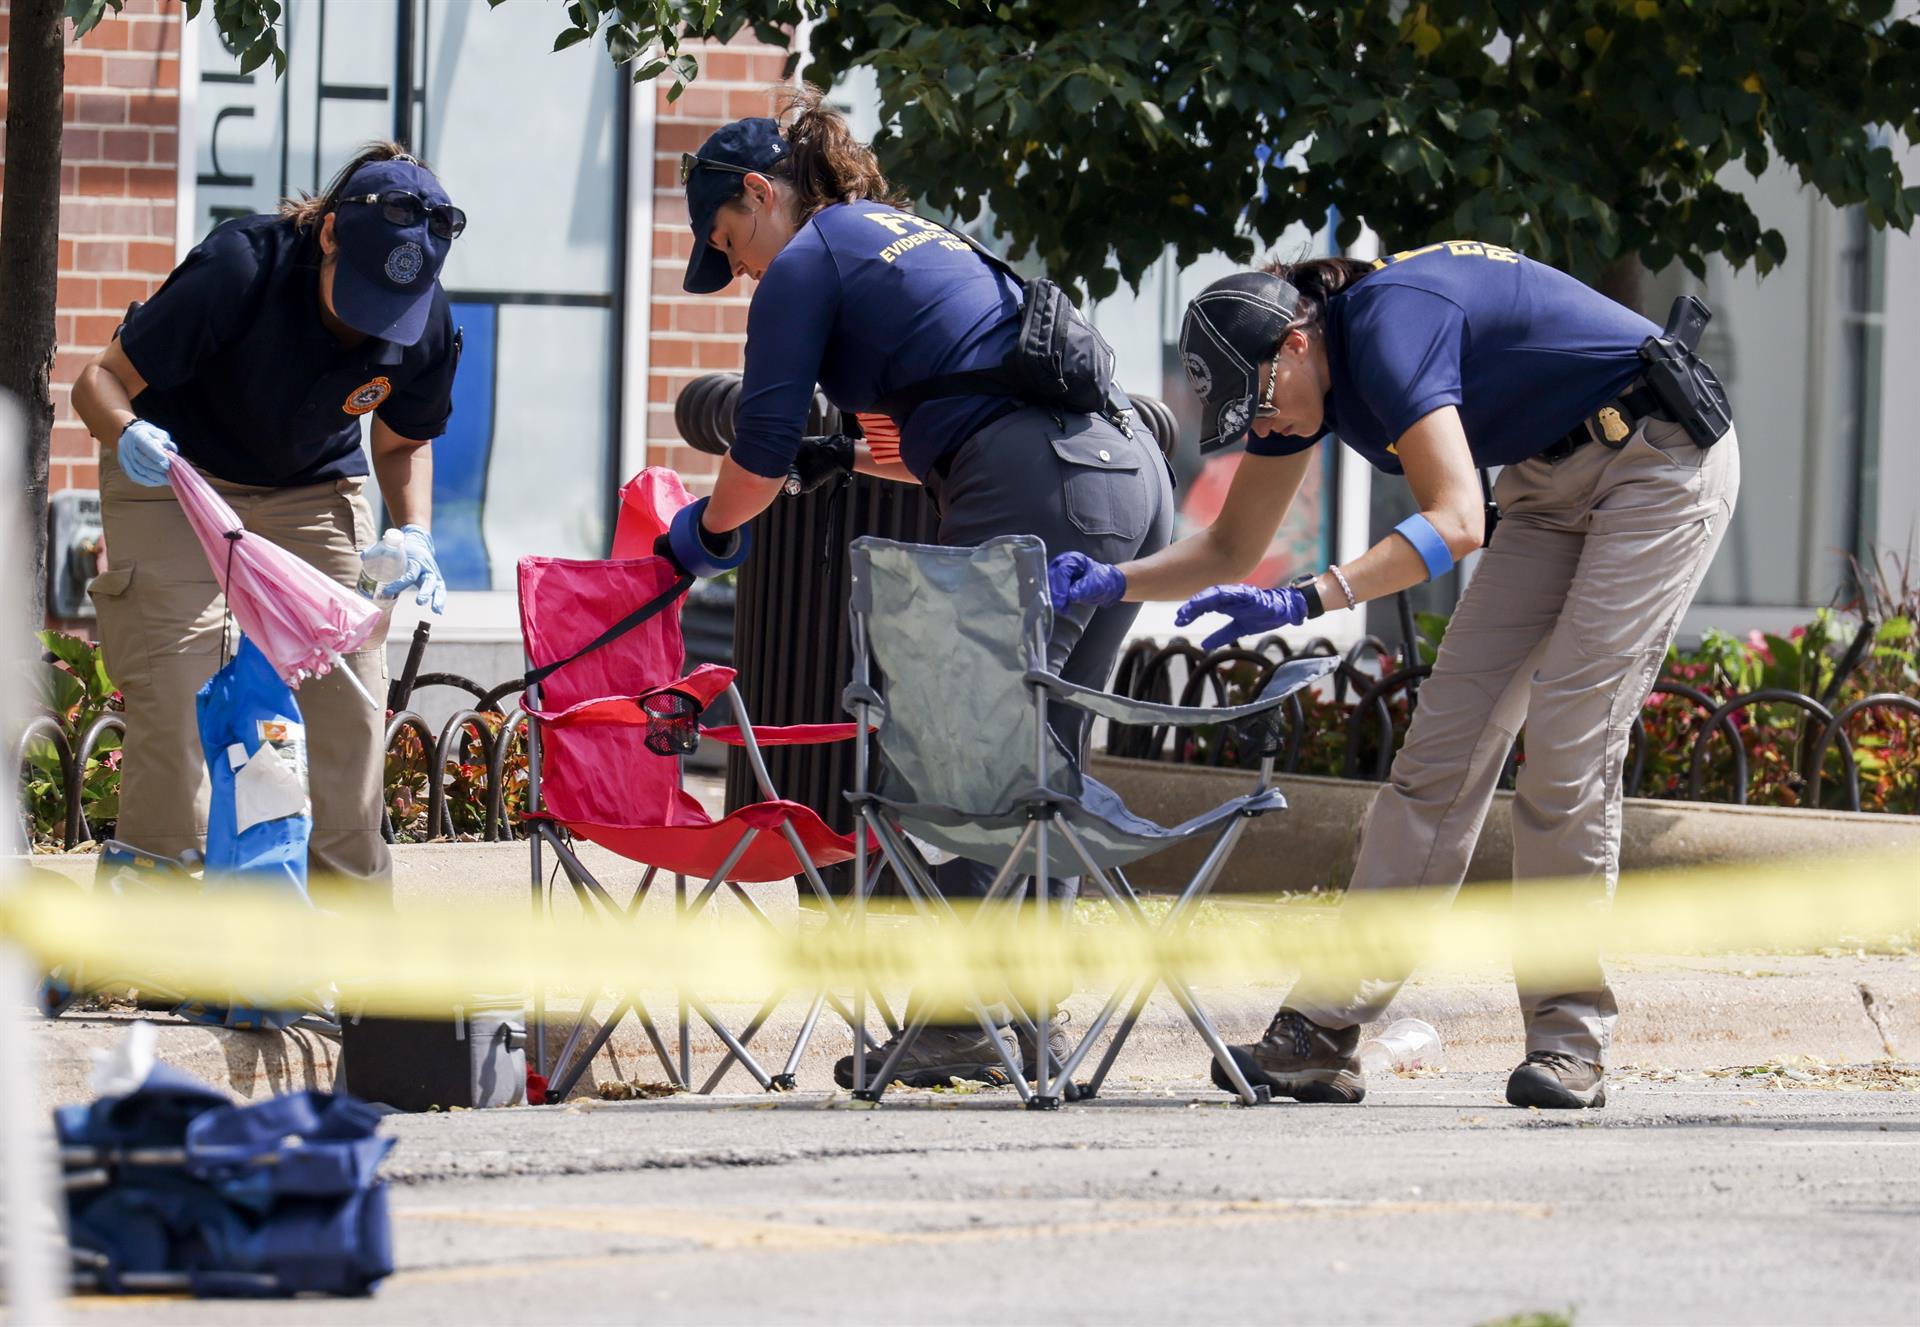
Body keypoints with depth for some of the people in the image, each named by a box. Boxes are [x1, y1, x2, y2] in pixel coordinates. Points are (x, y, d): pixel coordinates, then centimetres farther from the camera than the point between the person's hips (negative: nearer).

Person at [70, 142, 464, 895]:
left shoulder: (427, 324, -18)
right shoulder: (239, 268, -31)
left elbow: (403, 443, 3)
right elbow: (98, 380, -24)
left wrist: (414, 534, -17)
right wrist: (128, 434, -47)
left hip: (314, 493, 4)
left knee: (348, 697, -6)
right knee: (173, 694, -15)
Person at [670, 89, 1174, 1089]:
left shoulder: (806, 263, 3)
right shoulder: (916, 236, 29)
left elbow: (761, 453, 3)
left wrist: (709, 526, 20)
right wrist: (847, 461, 40)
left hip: (1038, 495, -9)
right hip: (1133, 473, 9)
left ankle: (963, 1021, -6)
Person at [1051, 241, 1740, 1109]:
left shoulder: (1389, 328, -27)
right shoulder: (1296, 379, 1)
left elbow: (1455, 522, -36)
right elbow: (1232, 548, 11)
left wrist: (1304, 603, -42)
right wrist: (1112, 581, -6)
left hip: (1660, 462, -9)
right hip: (1552, 481, 9)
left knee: (1565, 748, -15)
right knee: (1445, 739, -1)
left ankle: (1568, 1044, -8)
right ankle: (1326, 1028, -5)